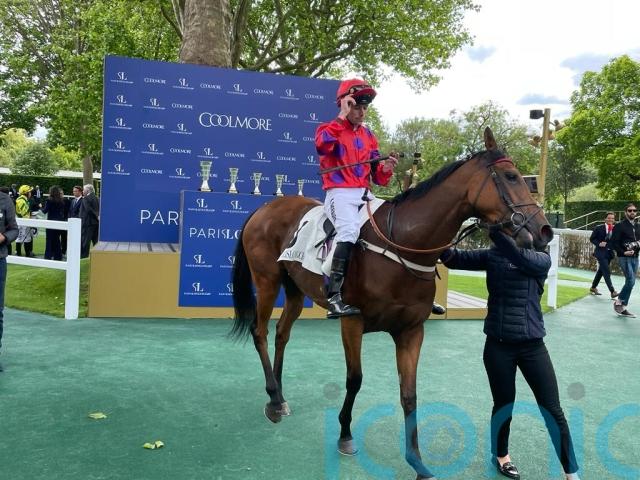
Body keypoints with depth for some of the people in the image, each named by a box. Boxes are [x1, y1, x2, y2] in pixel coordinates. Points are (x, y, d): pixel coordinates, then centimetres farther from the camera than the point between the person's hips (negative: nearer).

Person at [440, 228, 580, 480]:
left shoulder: (541, 259, -6)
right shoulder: (492, 255, 1)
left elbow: (519, 256, -28)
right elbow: (457, 259, -7)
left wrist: (494, 227, -38)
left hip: (532, 346, -1)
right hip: (498, 346, 1)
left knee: (553, 410, 5)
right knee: (504, 405, 16)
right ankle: (501, 455, 41)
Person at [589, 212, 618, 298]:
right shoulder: (598, 228, -6)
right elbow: (592, 239, -1)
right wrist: (599, 244, -15)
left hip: (609, 253, 5)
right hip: (601, 253, -5)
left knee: (601, 271, 16)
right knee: (607, 272, -12)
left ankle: (593, 287, 31)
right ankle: (612, 291, -14)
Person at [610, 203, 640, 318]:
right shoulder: (619, 226, -4)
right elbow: (614, 242, -8)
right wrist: (623, 252, -18)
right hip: (624, 257, -7)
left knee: (630, 282, 6)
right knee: (631, 281, -18)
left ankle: (623, 307, 13)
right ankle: (618, 302, -1)